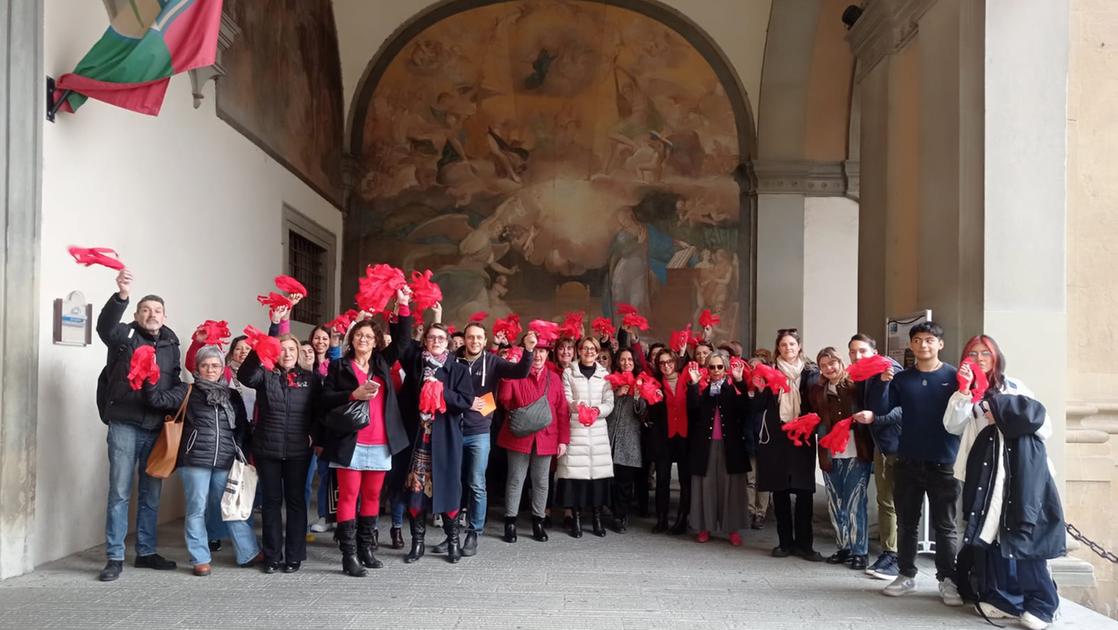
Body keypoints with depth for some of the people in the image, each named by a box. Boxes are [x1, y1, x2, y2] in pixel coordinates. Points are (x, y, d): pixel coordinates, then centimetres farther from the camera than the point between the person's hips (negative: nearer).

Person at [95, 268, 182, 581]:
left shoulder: (171, 345, 11)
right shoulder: (125, 336, -1)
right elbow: (105, 325, -24)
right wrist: (122, 295, -42)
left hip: (157, 429, 4)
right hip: (125, 426, -4)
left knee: (151, 494, 10)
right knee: (120, 492, -2)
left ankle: (146, 552, 21)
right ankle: (115, 557, 6)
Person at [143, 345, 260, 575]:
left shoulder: (233, 396, 14)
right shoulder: (187, 392, 5)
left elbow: (242, 428, 18)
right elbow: (159, 399, -6)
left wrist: (241, 454, 8)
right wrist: (150, 380, -20)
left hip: (225, 462, 3)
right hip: (194, 461, -2)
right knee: (196, 510, 3)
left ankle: (248, 553, 16)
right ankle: (200, 559, 12)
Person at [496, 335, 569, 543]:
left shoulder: (554, 378, 6)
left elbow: (563, 411, 5)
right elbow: (503, 400, -13)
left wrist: (563, 439, 0)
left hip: (545, 439, 2)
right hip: (519, 437, -2)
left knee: (541, 481, 10)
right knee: (515, 479, 4)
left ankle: (538, 522, 20)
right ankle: (510, 522, 12)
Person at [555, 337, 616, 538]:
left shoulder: (605, 375, 12)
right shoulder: (569, 373, 8)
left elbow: (609, 403, 6)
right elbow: (566, 400, -1)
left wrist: (597, 410, -13)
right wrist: (577, 406, -22)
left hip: (598, 429, 2)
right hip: (575, 428, -1)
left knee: (598, 469, -2)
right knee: (575, 469, -6)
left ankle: (597, 518, 7)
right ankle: (576, 519, 2)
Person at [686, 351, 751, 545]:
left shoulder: (733, 387, 4)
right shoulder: (701, 387, 6)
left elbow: (743, 409, -13)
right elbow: (693, 409, -11)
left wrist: (739, 381, -19)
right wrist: (693, 383, -18)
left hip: (729, 444, -1)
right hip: (705, 443, 1)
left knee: (731, 485, 1)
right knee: (706, 485, 3)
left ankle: (733, 529, 7)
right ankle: (705, 527, 11)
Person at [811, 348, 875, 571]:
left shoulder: (856, 385, -2)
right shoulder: (818, 391, 10)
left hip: (856, 453, -4)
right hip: (830, 455, 4)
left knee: (855, 503, -2)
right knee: (835, 504, 10)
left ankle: (860, 552, 7)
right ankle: (843, 548, 22)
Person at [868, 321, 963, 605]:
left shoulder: (953, 376, -2)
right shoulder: (902, 379, 6)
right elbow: (882, 411, 0)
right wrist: (883, 384, -14)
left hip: (942, 462, -3)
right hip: (908, 461, 3)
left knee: (944, 525, 4)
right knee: (906, 522, 11)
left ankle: (948, 580, 13)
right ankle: (907, 575, 21)